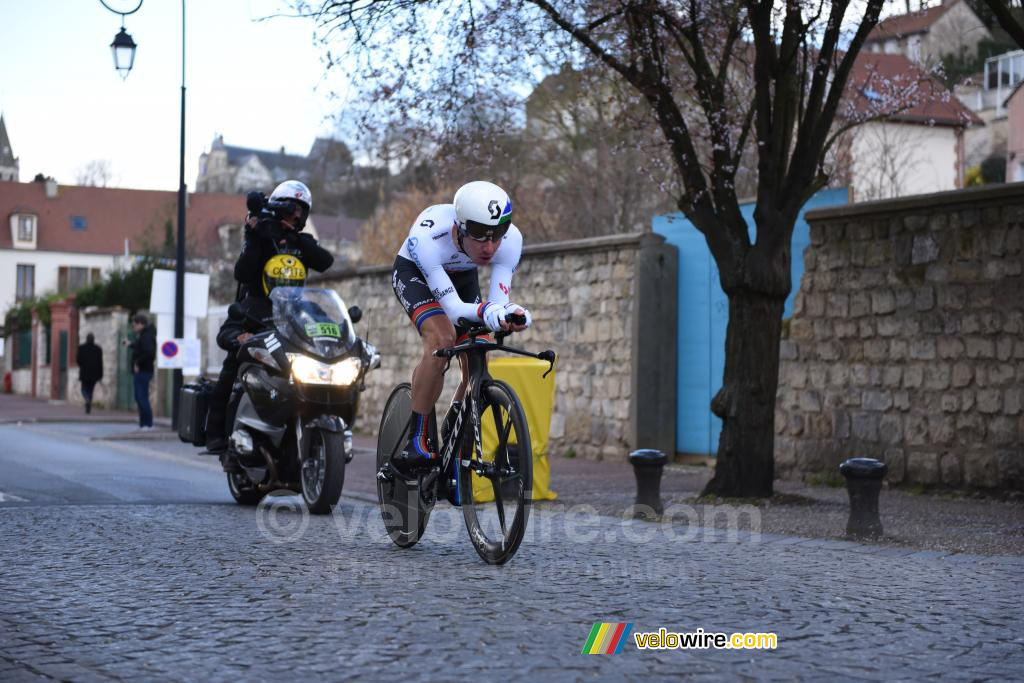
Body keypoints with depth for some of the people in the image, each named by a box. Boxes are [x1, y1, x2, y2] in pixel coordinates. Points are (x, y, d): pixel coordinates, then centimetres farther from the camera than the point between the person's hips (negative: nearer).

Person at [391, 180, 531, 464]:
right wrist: (486, 311, -64)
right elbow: (453, 308, -44)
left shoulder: (511, 239, -33)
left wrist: (510, 314, -56)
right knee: (442, 337, -31)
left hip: (462, 276, 4)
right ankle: (417, 441, -21)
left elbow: (498, 302, -33)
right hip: (414, 272, -4)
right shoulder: (427, 237, -42)